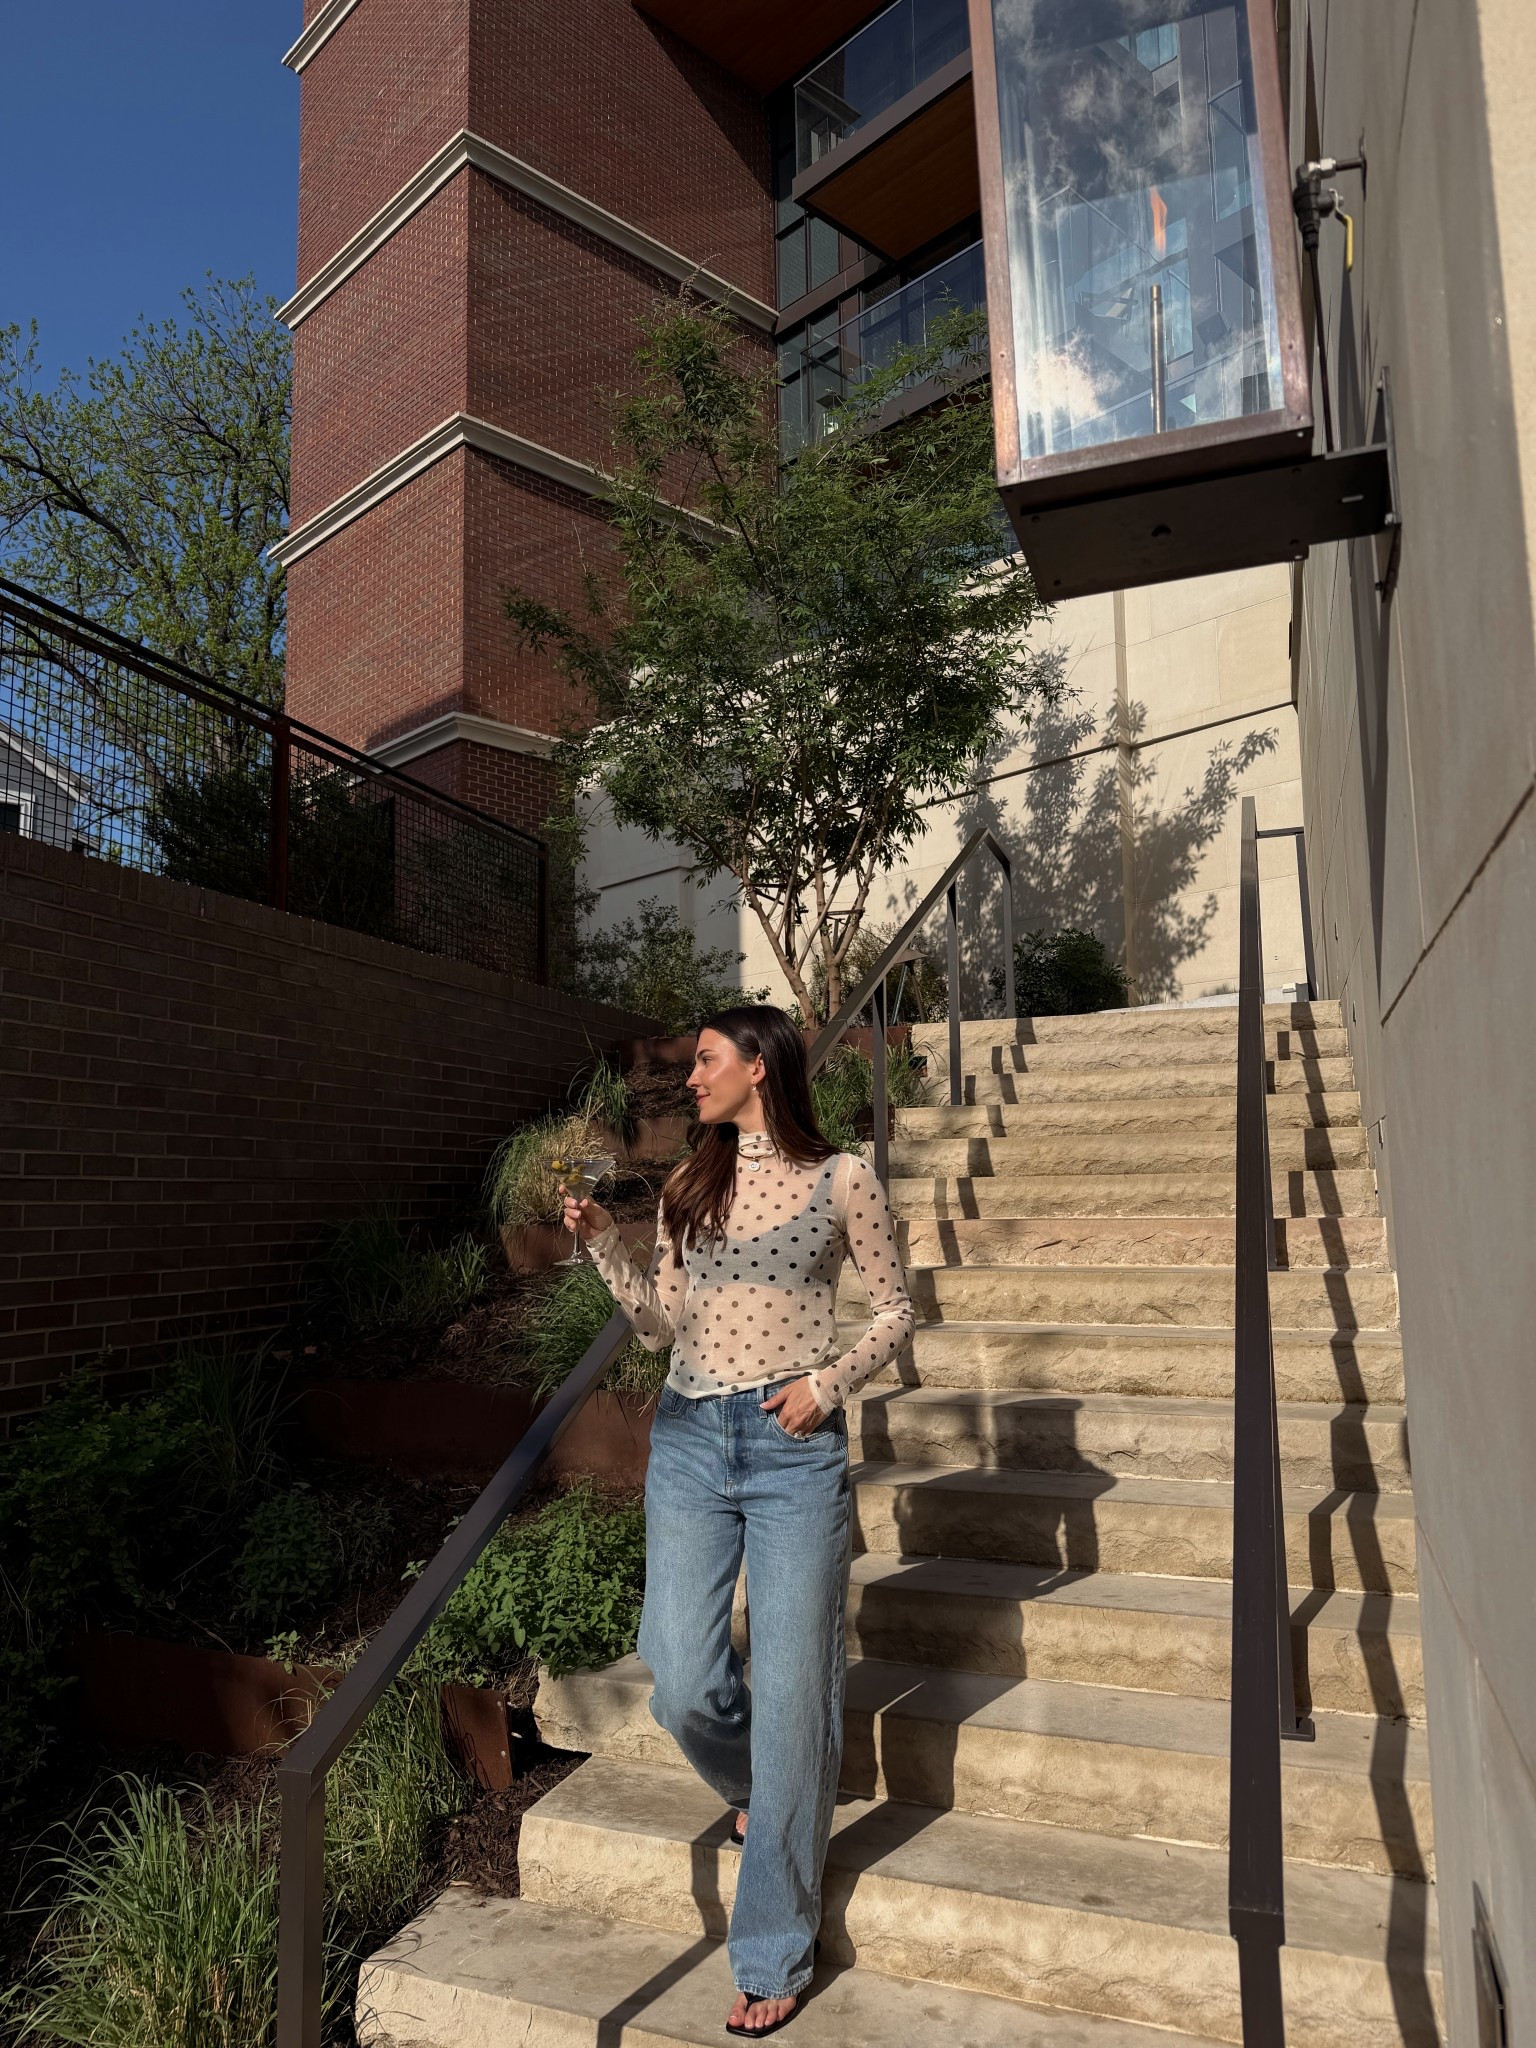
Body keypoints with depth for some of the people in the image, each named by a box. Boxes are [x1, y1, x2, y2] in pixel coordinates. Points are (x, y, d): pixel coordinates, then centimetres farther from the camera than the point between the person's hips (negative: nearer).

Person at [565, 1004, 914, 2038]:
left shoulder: (841, 1179, -2)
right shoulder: (689, 1186, 9)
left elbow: (897, 1310, 4)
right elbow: (662, 1327, 8)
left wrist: (829, 1380, -10)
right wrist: (604, 1243, -3)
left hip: (796, 1448, -3)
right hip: (689, 1441, 4)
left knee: (792, 1692, 1)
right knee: (683, 1684, 3)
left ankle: (776, 1954, 20)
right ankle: (761, 1793, 40)